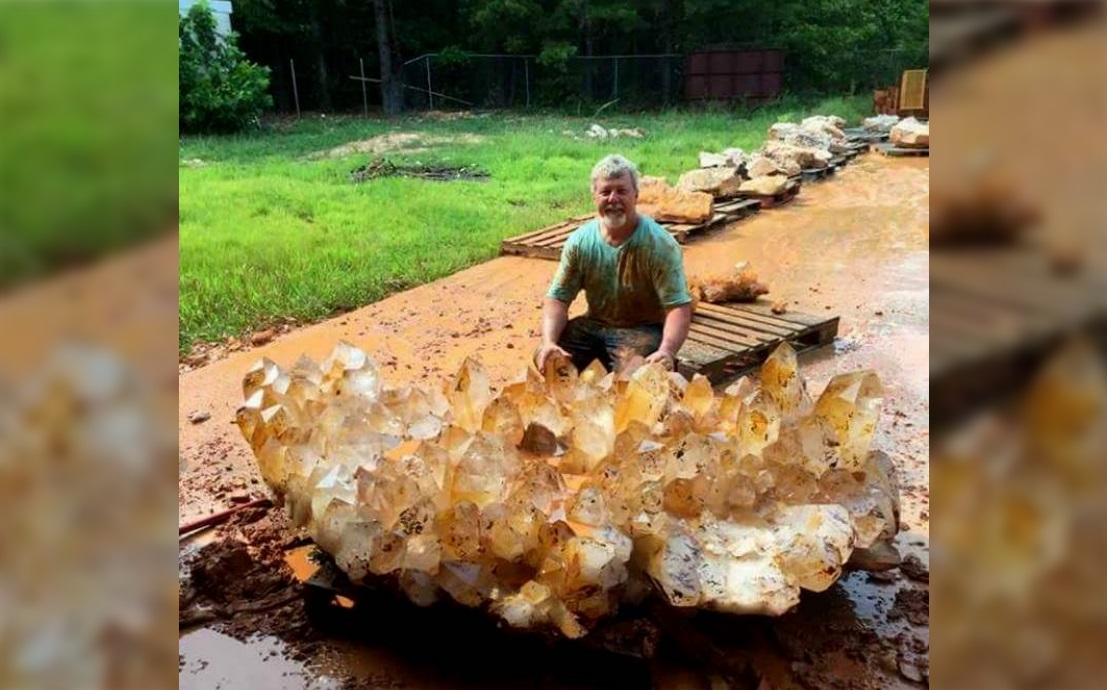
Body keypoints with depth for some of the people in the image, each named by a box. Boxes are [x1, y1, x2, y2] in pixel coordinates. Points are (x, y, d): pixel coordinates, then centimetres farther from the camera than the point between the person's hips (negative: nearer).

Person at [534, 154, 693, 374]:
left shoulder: (660, 245, -19)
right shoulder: (579, 241, -7)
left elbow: (679, 306, -24)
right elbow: (558, 298, -4)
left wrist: (667, 351, -42)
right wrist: (549, 341, -23)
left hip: (643, 329, -3)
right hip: (593, 325, 4)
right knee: (545, 360, -17)